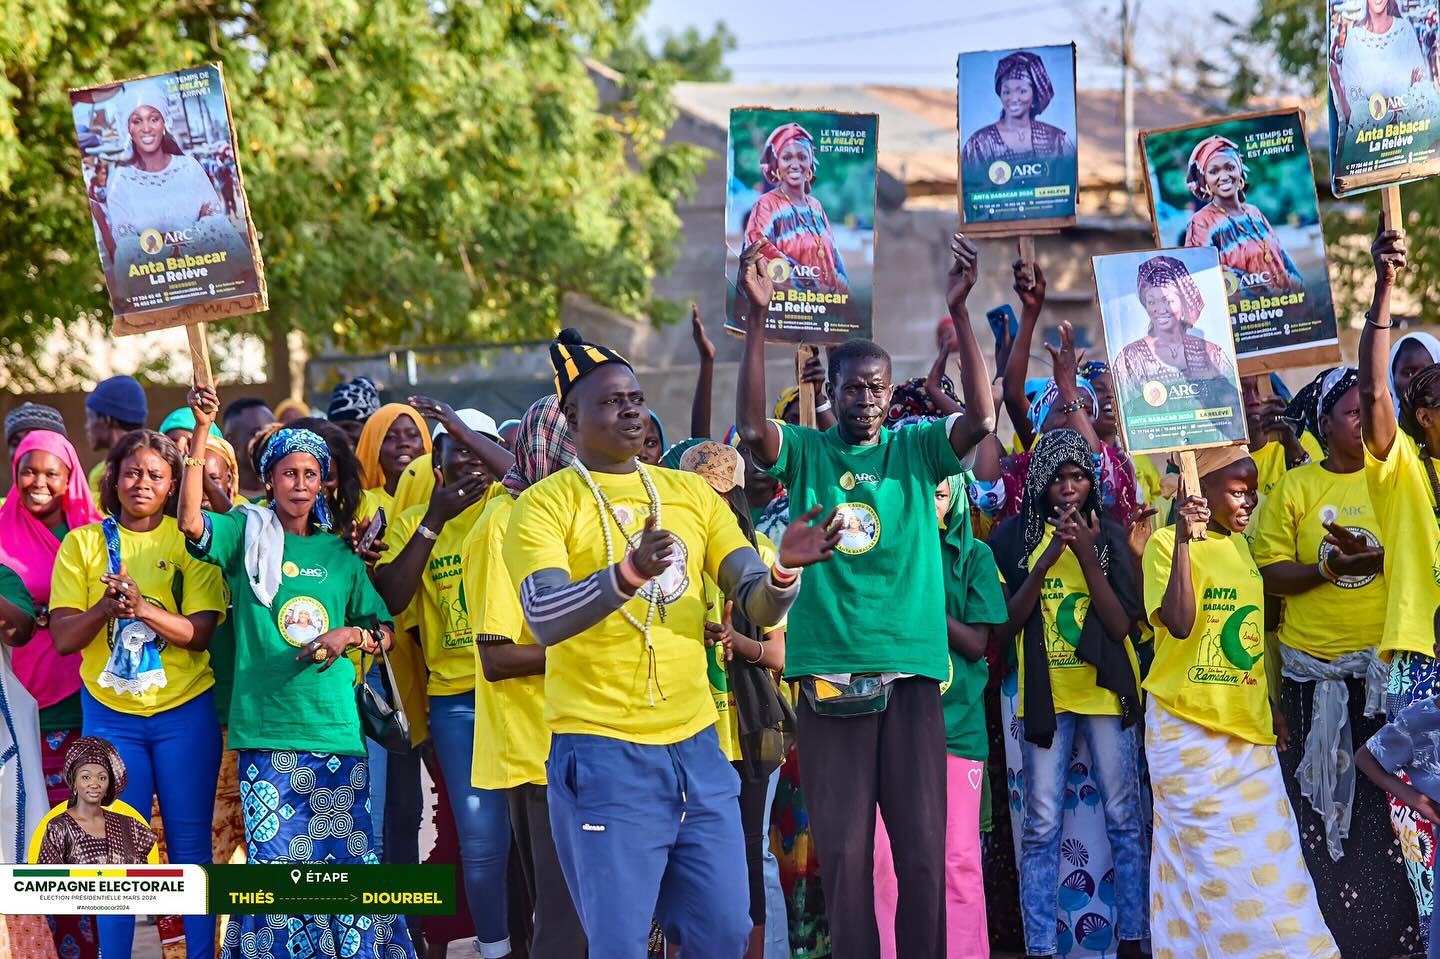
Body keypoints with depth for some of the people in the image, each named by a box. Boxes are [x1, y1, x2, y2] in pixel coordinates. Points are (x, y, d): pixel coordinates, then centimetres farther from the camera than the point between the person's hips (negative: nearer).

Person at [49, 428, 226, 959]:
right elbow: (63, 637, -3)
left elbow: (200, 633, -8)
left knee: (190, 843, 3)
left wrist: (143, 608, -25)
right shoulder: (83, 543, 3)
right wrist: (107, 606, -22)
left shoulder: (189, 541, 0)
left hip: (184, 713, -1)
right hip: (110, 712, 1)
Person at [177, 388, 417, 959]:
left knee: (346, 857, 0)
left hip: (334, 726, 2)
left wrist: (349, 635, -7)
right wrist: (201, 430, -19)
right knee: (276, 858, -5)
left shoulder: (338, 553, 13)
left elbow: (384, 632, 15)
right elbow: (190, 520, -14)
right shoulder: (247, 536, 6)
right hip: (265, 729, -2)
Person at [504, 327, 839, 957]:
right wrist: (629, 572, -37)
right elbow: (544, 618, -20)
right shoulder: (545, 505, -4)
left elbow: (757, 602, 6)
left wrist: (786, 569, -17)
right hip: (603, 752, -5)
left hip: (696, 746, 5)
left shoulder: (690, 493, 11)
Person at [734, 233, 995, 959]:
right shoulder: (806, 452, 6)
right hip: (828, 672, 0)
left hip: (911, 670, 0)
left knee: (922, 849, 0)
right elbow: (751, 425, -13)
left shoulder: (917, 450, 7)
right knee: (842, 850, 3)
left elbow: (981, 417, -10)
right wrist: (758, 318, -22)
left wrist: (958, 313, -20)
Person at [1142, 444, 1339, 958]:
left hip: (1248, 726, 7)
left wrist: (1271, 709, 19)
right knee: (1213, 862, -5)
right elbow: (1180, 623, -22)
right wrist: (1183, 540, -27)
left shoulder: (1242, 546, 13)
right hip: (1190, 727, -7)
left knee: (1267, 855, 3)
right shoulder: (1167, 544, -9)